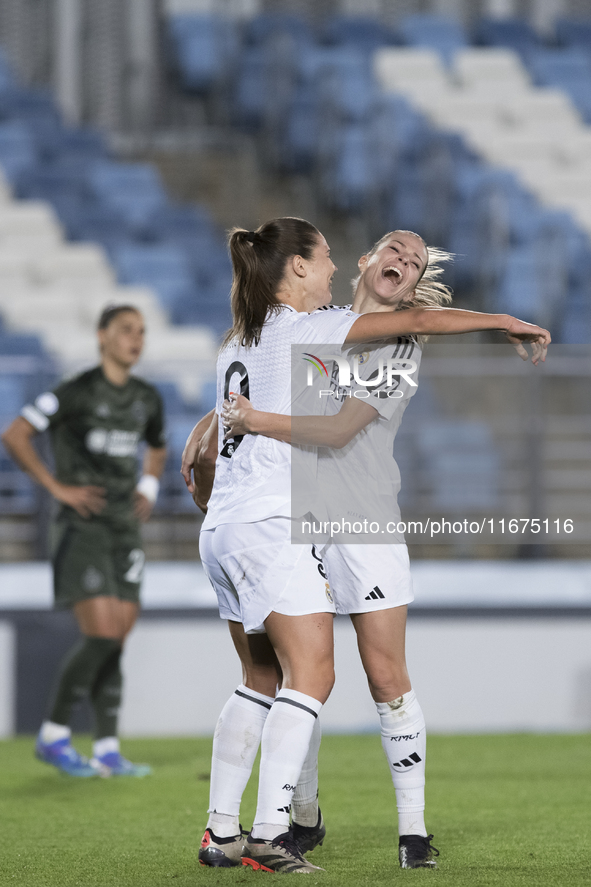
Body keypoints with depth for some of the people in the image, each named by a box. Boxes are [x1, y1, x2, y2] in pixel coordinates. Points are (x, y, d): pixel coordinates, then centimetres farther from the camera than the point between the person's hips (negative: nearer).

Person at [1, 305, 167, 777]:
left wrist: (149, 488, 14)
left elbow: (158, 449, 32)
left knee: (117, 641, 2)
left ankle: (107, 750, 6)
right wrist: (58, 487, -12)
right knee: (101, 636, -15)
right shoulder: (76, 393, -8)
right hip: (82, 528, -6)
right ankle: (53, 735, -2)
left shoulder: (147, 399, 12)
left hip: (125, 530, 6)